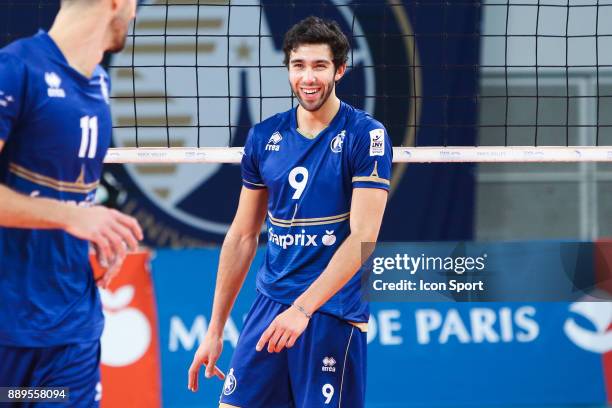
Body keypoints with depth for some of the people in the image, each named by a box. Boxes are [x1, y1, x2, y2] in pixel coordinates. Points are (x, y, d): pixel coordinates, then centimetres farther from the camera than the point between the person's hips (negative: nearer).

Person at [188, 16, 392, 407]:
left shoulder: (366, 136, -7)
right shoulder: (264, 136, 7)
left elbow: (363, 237, -14)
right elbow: (242, 236, 13)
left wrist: (303, 307, -23)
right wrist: (215, 329, 11)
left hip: (333, 312, -4)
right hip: (270, 303, 4)